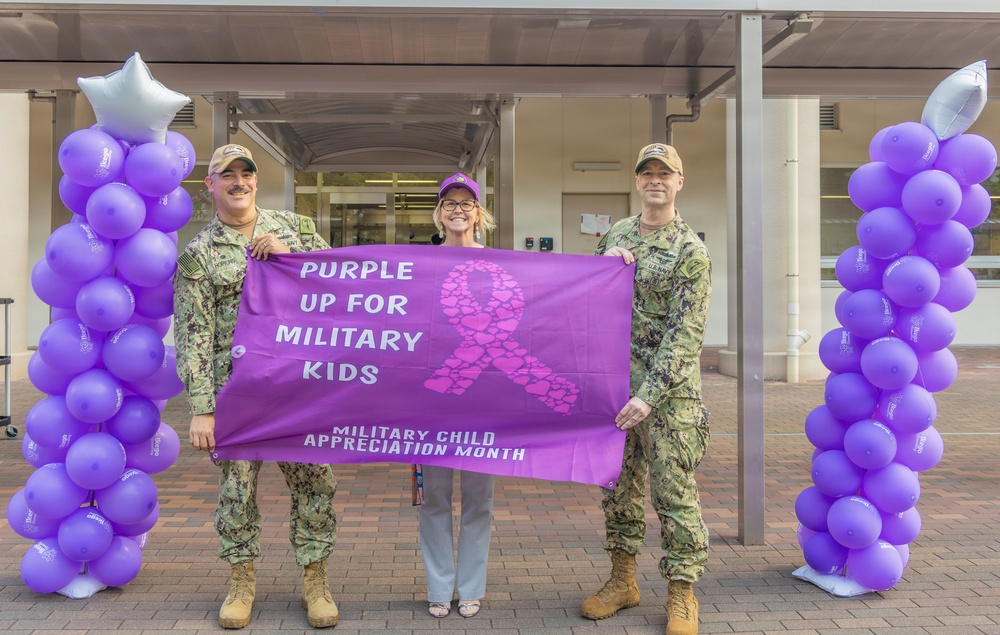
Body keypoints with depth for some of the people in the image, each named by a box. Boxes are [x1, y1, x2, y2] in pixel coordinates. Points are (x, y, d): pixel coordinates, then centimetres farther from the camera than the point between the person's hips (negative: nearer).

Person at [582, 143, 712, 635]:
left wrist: (648, 396, -20)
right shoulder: (617, 233, 12)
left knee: (674, 493, -1)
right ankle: (622, 581, 27)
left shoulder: (690, 251, -7)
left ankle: (682, 594, 13)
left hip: (668, 390, -5)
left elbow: (684, 335, -13)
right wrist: (603, 265, -4)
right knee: (619, 485, 13)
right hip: (615, 381, 6)